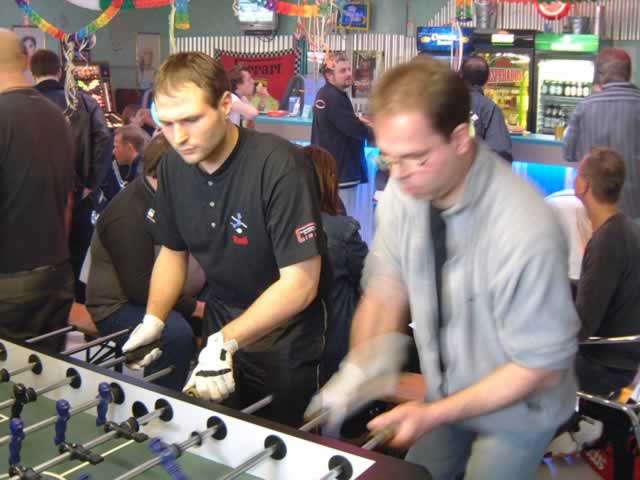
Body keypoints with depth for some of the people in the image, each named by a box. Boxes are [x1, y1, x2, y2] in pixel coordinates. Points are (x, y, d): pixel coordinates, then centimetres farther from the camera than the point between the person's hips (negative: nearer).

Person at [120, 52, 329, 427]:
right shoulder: (174, 166, -5)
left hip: (284, 348, -6)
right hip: (220, 337, 6)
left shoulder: (280, 167, -27)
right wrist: (153, 321, -5)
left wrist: (225, 341, -34)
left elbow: (300, 284, -28)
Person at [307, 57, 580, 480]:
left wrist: (437, 415, -24)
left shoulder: (526, 233, -34)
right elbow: (386, 287, -6)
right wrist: (360, 371, -20)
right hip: (447, 394, 5)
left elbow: (541, 366, -23)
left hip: (514, 411, -5)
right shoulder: (406, 190, -19)